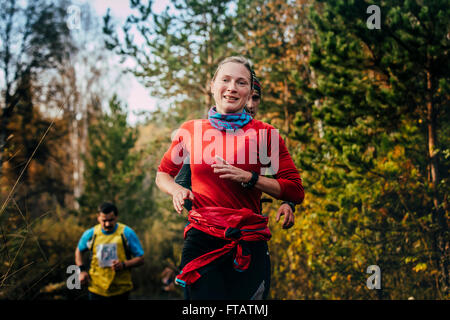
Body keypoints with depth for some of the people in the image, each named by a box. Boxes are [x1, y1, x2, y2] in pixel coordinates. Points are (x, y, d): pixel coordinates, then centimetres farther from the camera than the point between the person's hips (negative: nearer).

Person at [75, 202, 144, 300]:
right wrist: (82, 270, 5)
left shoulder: (127, 233, -5)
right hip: (96, 289, 1)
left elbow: (140, 259, -3)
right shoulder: (90, 234, 1)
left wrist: (124, 264, -20)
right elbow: (79, 251, 21)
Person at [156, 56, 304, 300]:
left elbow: (296, 192, -1)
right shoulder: (191, 131, 5)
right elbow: (162, 174, 20)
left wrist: (249, 178, -13)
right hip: (201, 240, 0)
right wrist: (177, 190, -2)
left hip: (249, 245, 0)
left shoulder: (265, 133, 1)